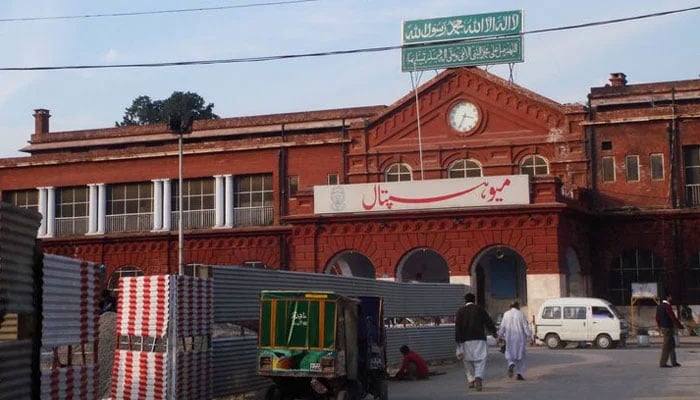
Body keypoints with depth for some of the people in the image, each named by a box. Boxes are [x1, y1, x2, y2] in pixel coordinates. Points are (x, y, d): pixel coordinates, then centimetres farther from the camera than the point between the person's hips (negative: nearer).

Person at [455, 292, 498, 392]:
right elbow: (489, 322, 7)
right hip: (479, 339, -1)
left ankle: (471, 380, 12)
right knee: (480, 361, -4)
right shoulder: (480, 309, 5)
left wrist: (458, 340, -5)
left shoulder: (461, 310, 5)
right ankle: (478, 377, -25)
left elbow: (458, 326, -4)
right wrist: (494, 333, 22)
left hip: (466, 340, 1)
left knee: (468, 361, 14)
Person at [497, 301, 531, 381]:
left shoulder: (506, 314, 2)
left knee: (510, 353, 10)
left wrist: (500, 335, 17)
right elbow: (525, 326, -5)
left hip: (509, 338, 1)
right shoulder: (521, 314, -3)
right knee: (520, 355, 8)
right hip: (519, 338, -1)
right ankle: (519, 373, 4)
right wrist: (528, 335, 0)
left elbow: (502, 327, 5)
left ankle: (511, 364, -21)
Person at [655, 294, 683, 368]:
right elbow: (673, 317, -19)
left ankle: (674, 362, 21)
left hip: (663, 328, 9)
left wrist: (660, 327, 27)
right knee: (666, 346, -4)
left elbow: (657, 318, 16)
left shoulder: (659, 306, 9)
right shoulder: (667, 306, -18)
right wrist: (680, 326, -9)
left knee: (672, 345, 16)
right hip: (668, 328, -9)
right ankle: (663, 363, -2)